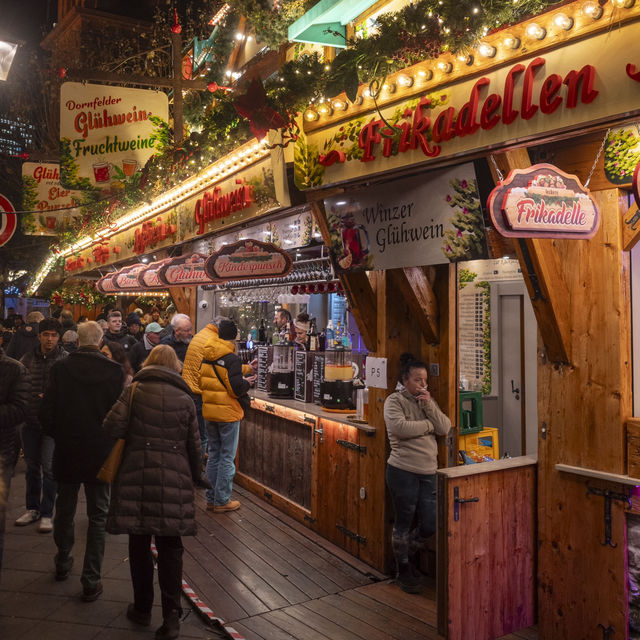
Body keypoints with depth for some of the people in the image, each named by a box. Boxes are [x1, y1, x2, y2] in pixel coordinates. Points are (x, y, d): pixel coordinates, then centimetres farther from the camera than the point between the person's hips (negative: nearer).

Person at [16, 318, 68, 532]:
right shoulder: (28, 359, 4)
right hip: (30, 421, 4)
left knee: (49, 467, -4)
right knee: (32, 466, 15)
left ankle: (46, 514, 9)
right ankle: (32, 509, 30)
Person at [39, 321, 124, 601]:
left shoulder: (60, 368, -9)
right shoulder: (114, 370, -12)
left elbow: (46, 413, -7)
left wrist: (57, 436, 10)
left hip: (66, 452, 2)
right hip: (100, 455, -2)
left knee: (65, 510, 21)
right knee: (98, 517, 8)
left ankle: (63, 563, 40)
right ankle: (91, 581, 10)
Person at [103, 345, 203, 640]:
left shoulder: (133, 391, -1)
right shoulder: (185, 399, 4)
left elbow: (112, 428, -11)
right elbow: (194, 445, 6)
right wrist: (194, 477, 18)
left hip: (136, 477, -1)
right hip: (174, 480, 1)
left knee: (139, 543, 14)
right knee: (170, 546, 8)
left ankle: (142, 609, 27)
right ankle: (171, 616, 5)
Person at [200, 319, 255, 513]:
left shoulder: (206, 357, 5)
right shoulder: (232, 359, -16)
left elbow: (201, 383, 13)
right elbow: (236, 388, -20)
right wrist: (247, 382, 0)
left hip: (209, 411, 7)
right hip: (228, 413, -7)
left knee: (214, 455, 16)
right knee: (227, 457, 3)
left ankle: (211, 498, 23)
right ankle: (222, 501, 9)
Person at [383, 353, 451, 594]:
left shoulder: (428, 400, 13)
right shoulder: (394, 401, -5)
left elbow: (445, 428, 3)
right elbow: (400, 427, -23)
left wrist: (429, 406, -11)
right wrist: (430, 425, -9)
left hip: (428, 472, 6)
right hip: (403, 471, -6)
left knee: (429, 525, 8)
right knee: (403, 523, 7)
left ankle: (405, 558, 34)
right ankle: (403, 571, 26)